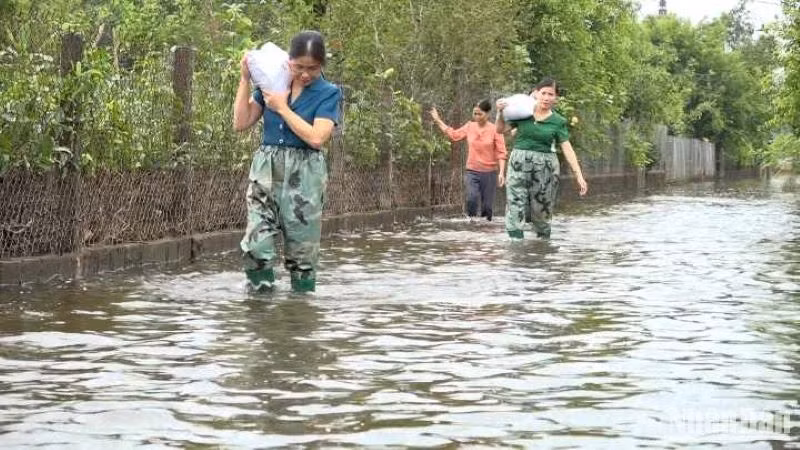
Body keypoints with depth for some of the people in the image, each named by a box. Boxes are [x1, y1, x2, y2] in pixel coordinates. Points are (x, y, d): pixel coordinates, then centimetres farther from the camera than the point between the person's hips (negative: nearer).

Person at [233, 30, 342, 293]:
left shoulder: (328, 93, -3)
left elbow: (316, 138, -16)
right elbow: (240, 124, 5)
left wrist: (282, 108, -12)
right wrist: (245, 80, -1)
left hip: (304, 176, -2)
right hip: (266, 171, 3)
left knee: (302, 252, 5)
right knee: (256, 247, -9)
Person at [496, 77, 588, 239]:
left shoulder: (558, 121, 0)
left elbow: (567, 149, -3)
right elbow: (501, 129, 10)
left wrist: (579, 175, -9)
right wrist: (500, 112, -9)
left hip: (545, 166, 0)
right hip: (519, 164, 0)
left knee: (542, 209, 8)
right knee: (515, 205, -9)